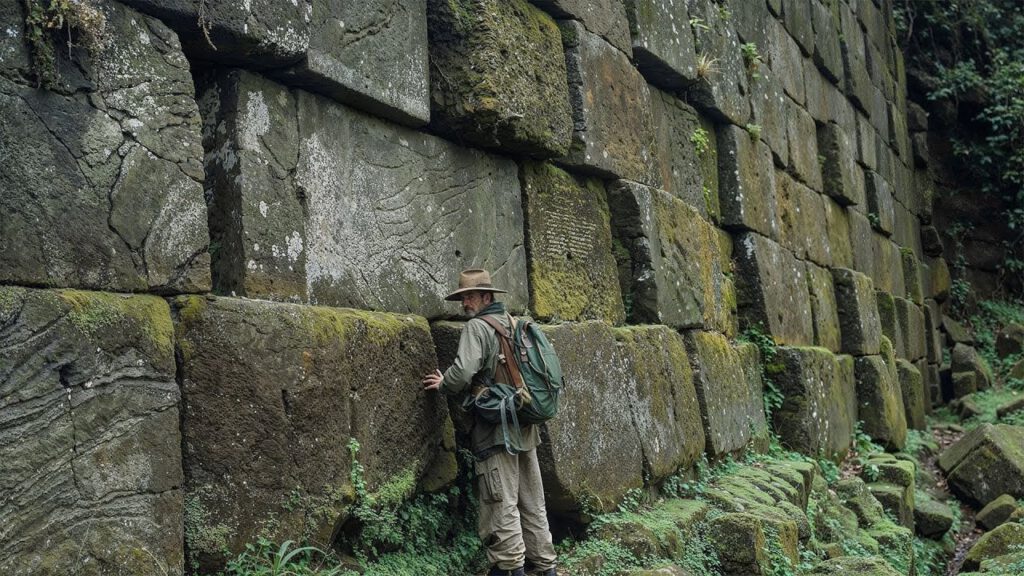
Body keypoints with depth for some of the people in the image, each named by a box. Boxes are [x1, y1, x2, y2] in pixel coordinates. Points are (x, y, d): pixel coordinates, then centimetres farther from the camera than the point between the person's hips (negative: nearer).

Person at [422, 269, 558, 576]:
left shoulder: (477, 326, -9)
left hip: (497, 428, -8)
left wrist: (442, 384, -1)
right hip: (526, 426, 8)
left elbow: (463, 371, -21)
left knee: (501, 502, -3)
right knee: (532, 501, 13)